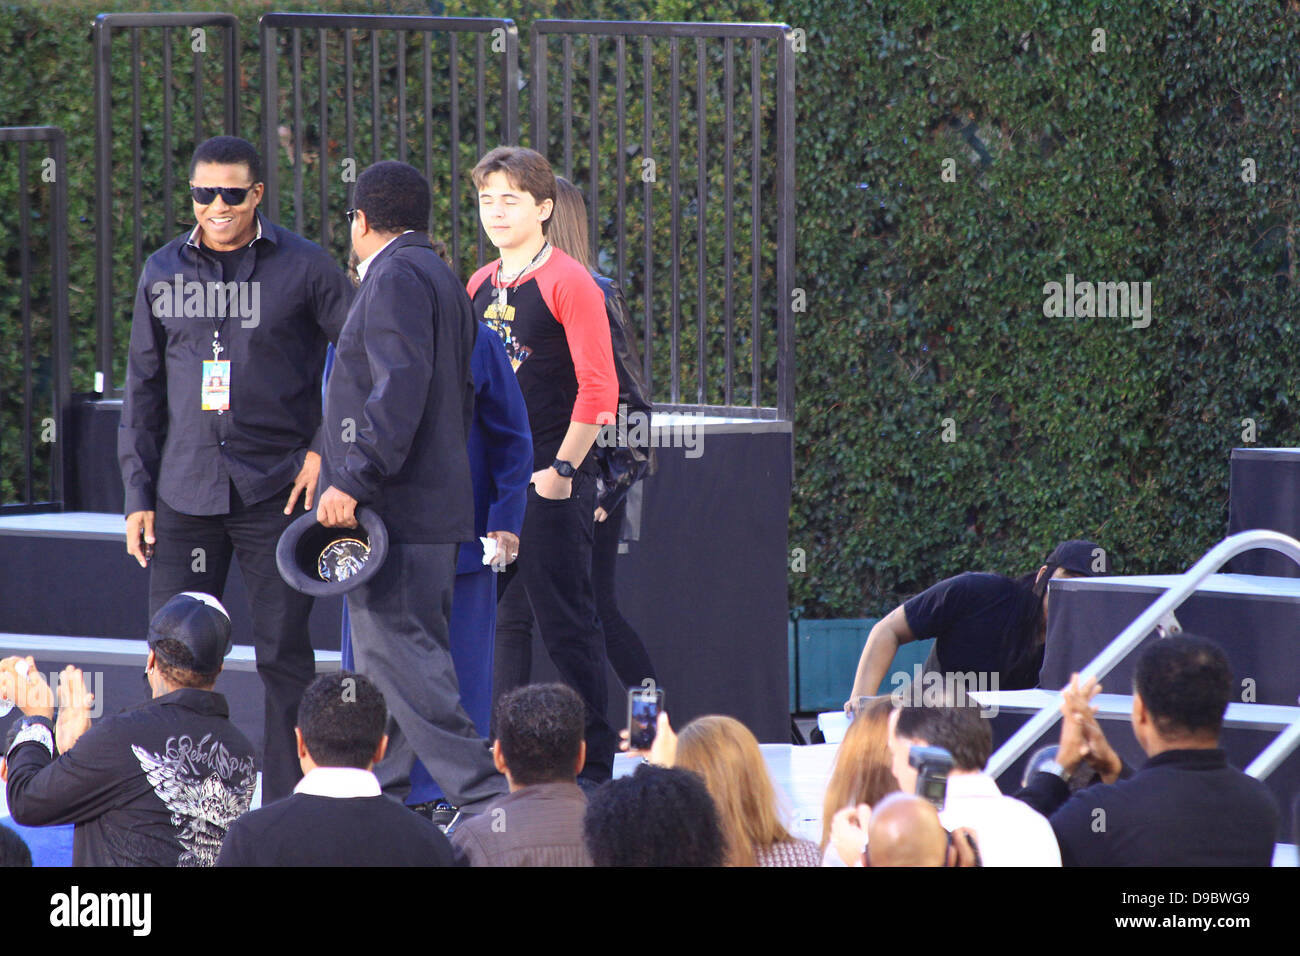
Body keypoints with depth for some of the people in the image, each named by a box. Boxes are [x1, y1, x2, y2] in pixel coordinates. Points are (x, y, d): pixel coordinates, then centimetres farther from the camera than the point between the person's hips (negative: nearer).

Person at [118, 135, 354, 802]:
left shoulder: (303, 267, -1)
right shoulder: (164, 272, 10)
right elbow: (143, 387, 14)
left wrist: (326, 448, -5)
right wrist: (138, 493, 9)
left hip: (276, 492, -3)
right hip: (185, 490, 3)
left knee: (283, 652, -1)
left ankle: (285, 805, 6)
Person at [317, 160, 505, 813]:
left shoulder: (396, 277, -11)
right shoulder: (441, 278, 21)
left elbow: (400, 389, -23)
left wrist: (353, 478, -25)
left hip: (397, 511, -10)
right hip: (436, 507, 10)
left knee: (400, 657, -12)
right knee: (384, 660, 13)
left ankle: (486, 801, -16)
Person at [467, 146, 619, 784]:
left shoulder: (568, 283, -9)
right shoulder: (480, 287, 13)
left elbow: (598, 390, -14)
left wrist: (563, 470, -15)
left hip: (552, 482, -7)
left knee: (565, 622, -5)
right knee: (500, 622, 10)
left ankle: (592, 769, 1)